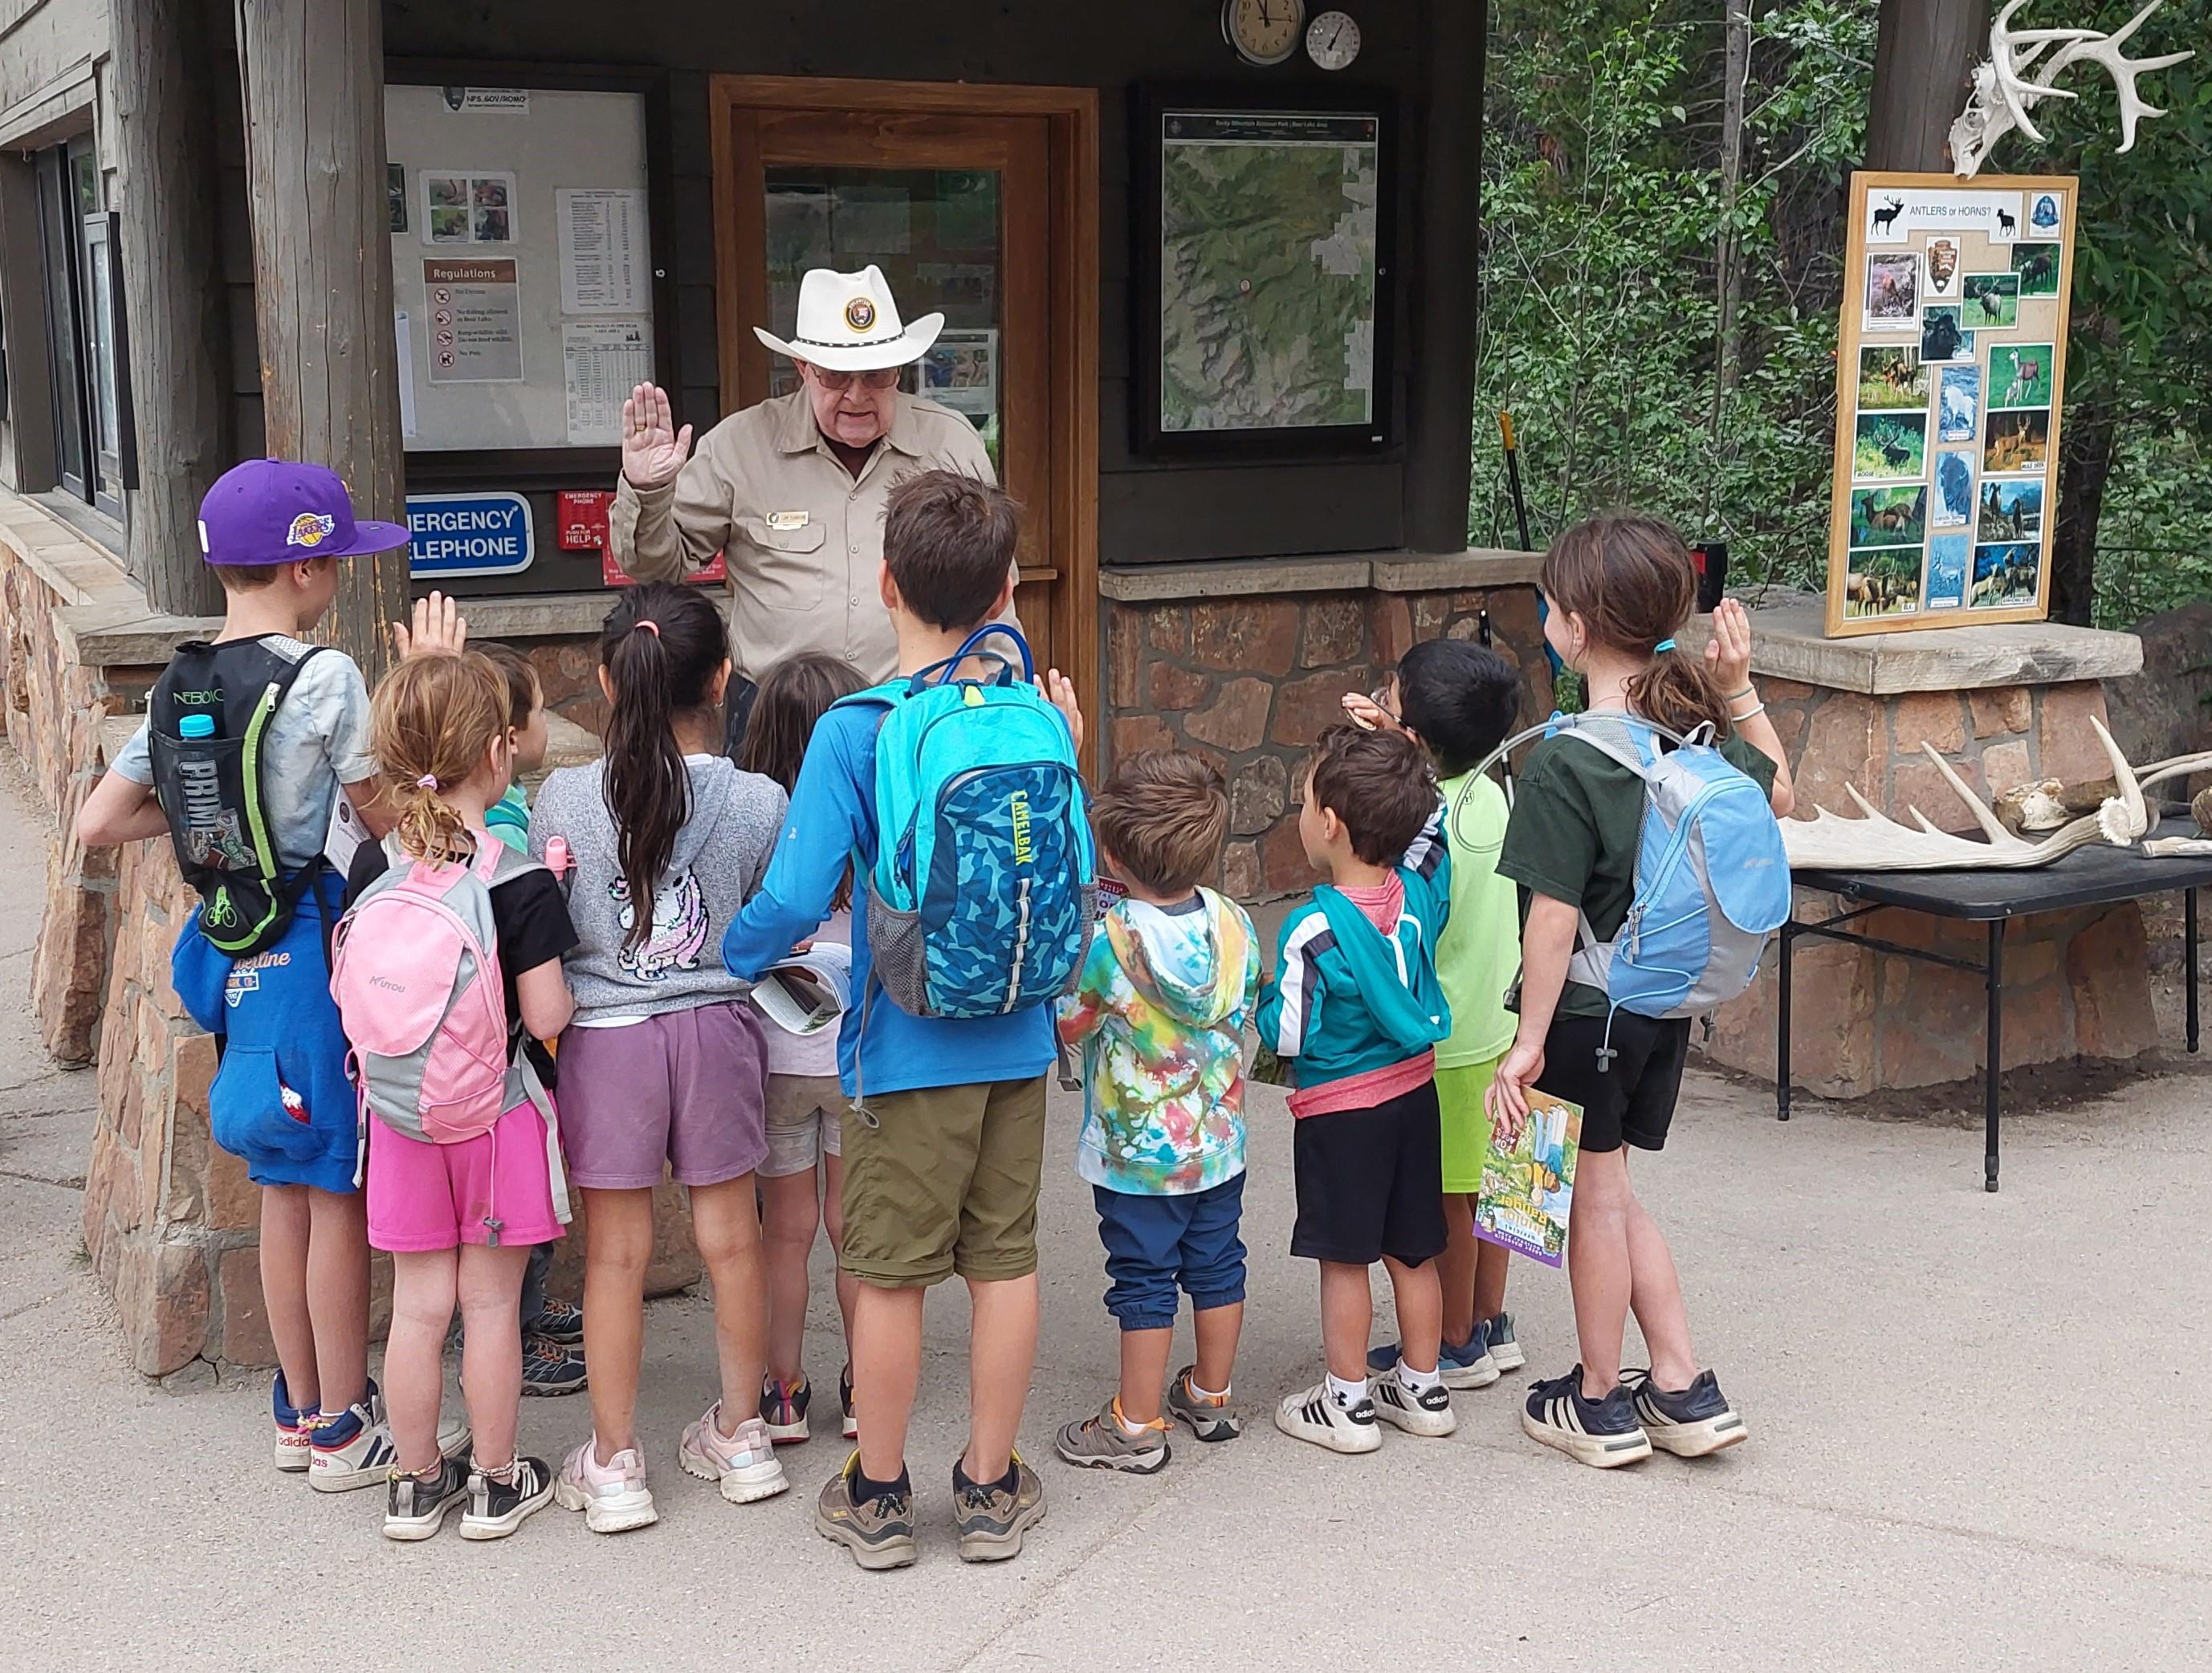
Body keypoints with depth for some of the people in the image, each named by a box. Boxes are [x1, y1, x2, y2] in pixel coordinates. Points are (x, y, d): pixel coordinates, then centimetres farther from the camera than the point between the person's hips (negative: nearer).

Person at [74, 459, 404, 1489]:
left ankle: (301, 1411, 28)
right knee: (340, 1191, 4)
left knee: (284, 1190, 16)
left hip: (235, 949, 7)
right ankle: (344, 1429, 13)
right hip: (319, 947, -7)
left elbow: (97, 825, 5)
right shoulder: (326, 680, -15)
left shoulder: (181, 687, 5)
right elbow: (394, 822, -8)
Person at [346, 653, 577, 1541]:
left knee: (417, 1304, 13)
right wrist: (573, 989, 1)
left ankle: (416, 1482, 25)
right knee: (491, 1303, 8)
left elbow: (352, 990, 4)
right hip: (498, 1112, -4)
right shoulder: (522, 879, -17)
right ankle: (496, 1484, 20)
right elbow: (544, 1016, -18)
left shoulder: (372, 868, -3)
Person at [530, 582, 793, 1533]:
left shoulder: (561, 800, -10)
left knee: (615, 1255, 8)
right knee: (730, 1240, 14)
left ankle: (613, 1465, 17)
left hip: (604, 1037, -1)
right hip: (716, 1028, 1)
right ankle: (741, 1436, 28)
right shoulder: (758, 804, -9)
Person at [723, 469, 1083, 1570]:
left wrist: (733, 953, -1)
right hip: (1018, 1038, 4)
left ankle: (876, 1497, 22)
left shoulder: (854, 731, -16)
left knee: (889, 1273, 9)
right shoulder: (1033, 715, -3)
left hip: (908, 1047, -4)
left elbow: (794, 902, -20)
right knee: (1004, 1260, 13)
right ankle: (991, 1489, 25)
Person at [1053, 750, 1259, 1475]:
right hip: (1220, 1142, 5)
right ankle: (1211, 1396, 34)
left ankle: (1137, 1426, 16)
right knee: (1216, 1265, 18)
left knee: (1144, 1282, 5)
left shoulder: (1108, 940, -23)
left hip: (1138, 1153, -5)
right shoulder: (1233, 922, -8)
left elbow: (1063, 1027, -10)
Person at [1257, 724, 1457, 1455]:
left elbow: (1287, 1036, -18)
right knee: (1414, 1252, 16)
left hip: (1340, 1110, -6)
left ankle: (1346, 1404, 15)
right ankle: (1422, 1389, 27)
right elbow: (1431, 819, 15)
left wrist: (1264, 994, 0)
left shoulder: (1315, 929, -23)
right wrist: (1400, 760, 8)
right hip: (1415, 1093, 6)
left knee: (1344, 1260, 6)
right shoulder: (1421, 892, -5)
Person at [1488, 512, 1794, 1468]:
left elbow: (1555, 919, -22)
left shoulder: (1566, 762, -22)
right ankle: (1683, 1390, 23)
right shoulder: (1700, 733, -1)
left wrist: (1528, 1043, -16)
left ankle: (1601, 1404, 25)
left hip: (1587, 1011, -7)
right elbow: (1777, 792, 20)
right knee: (1612, 1193, 21)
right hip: (1669, 1004, 7)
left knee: (1594, 1198, 9)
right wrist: (1739, 687, 16)